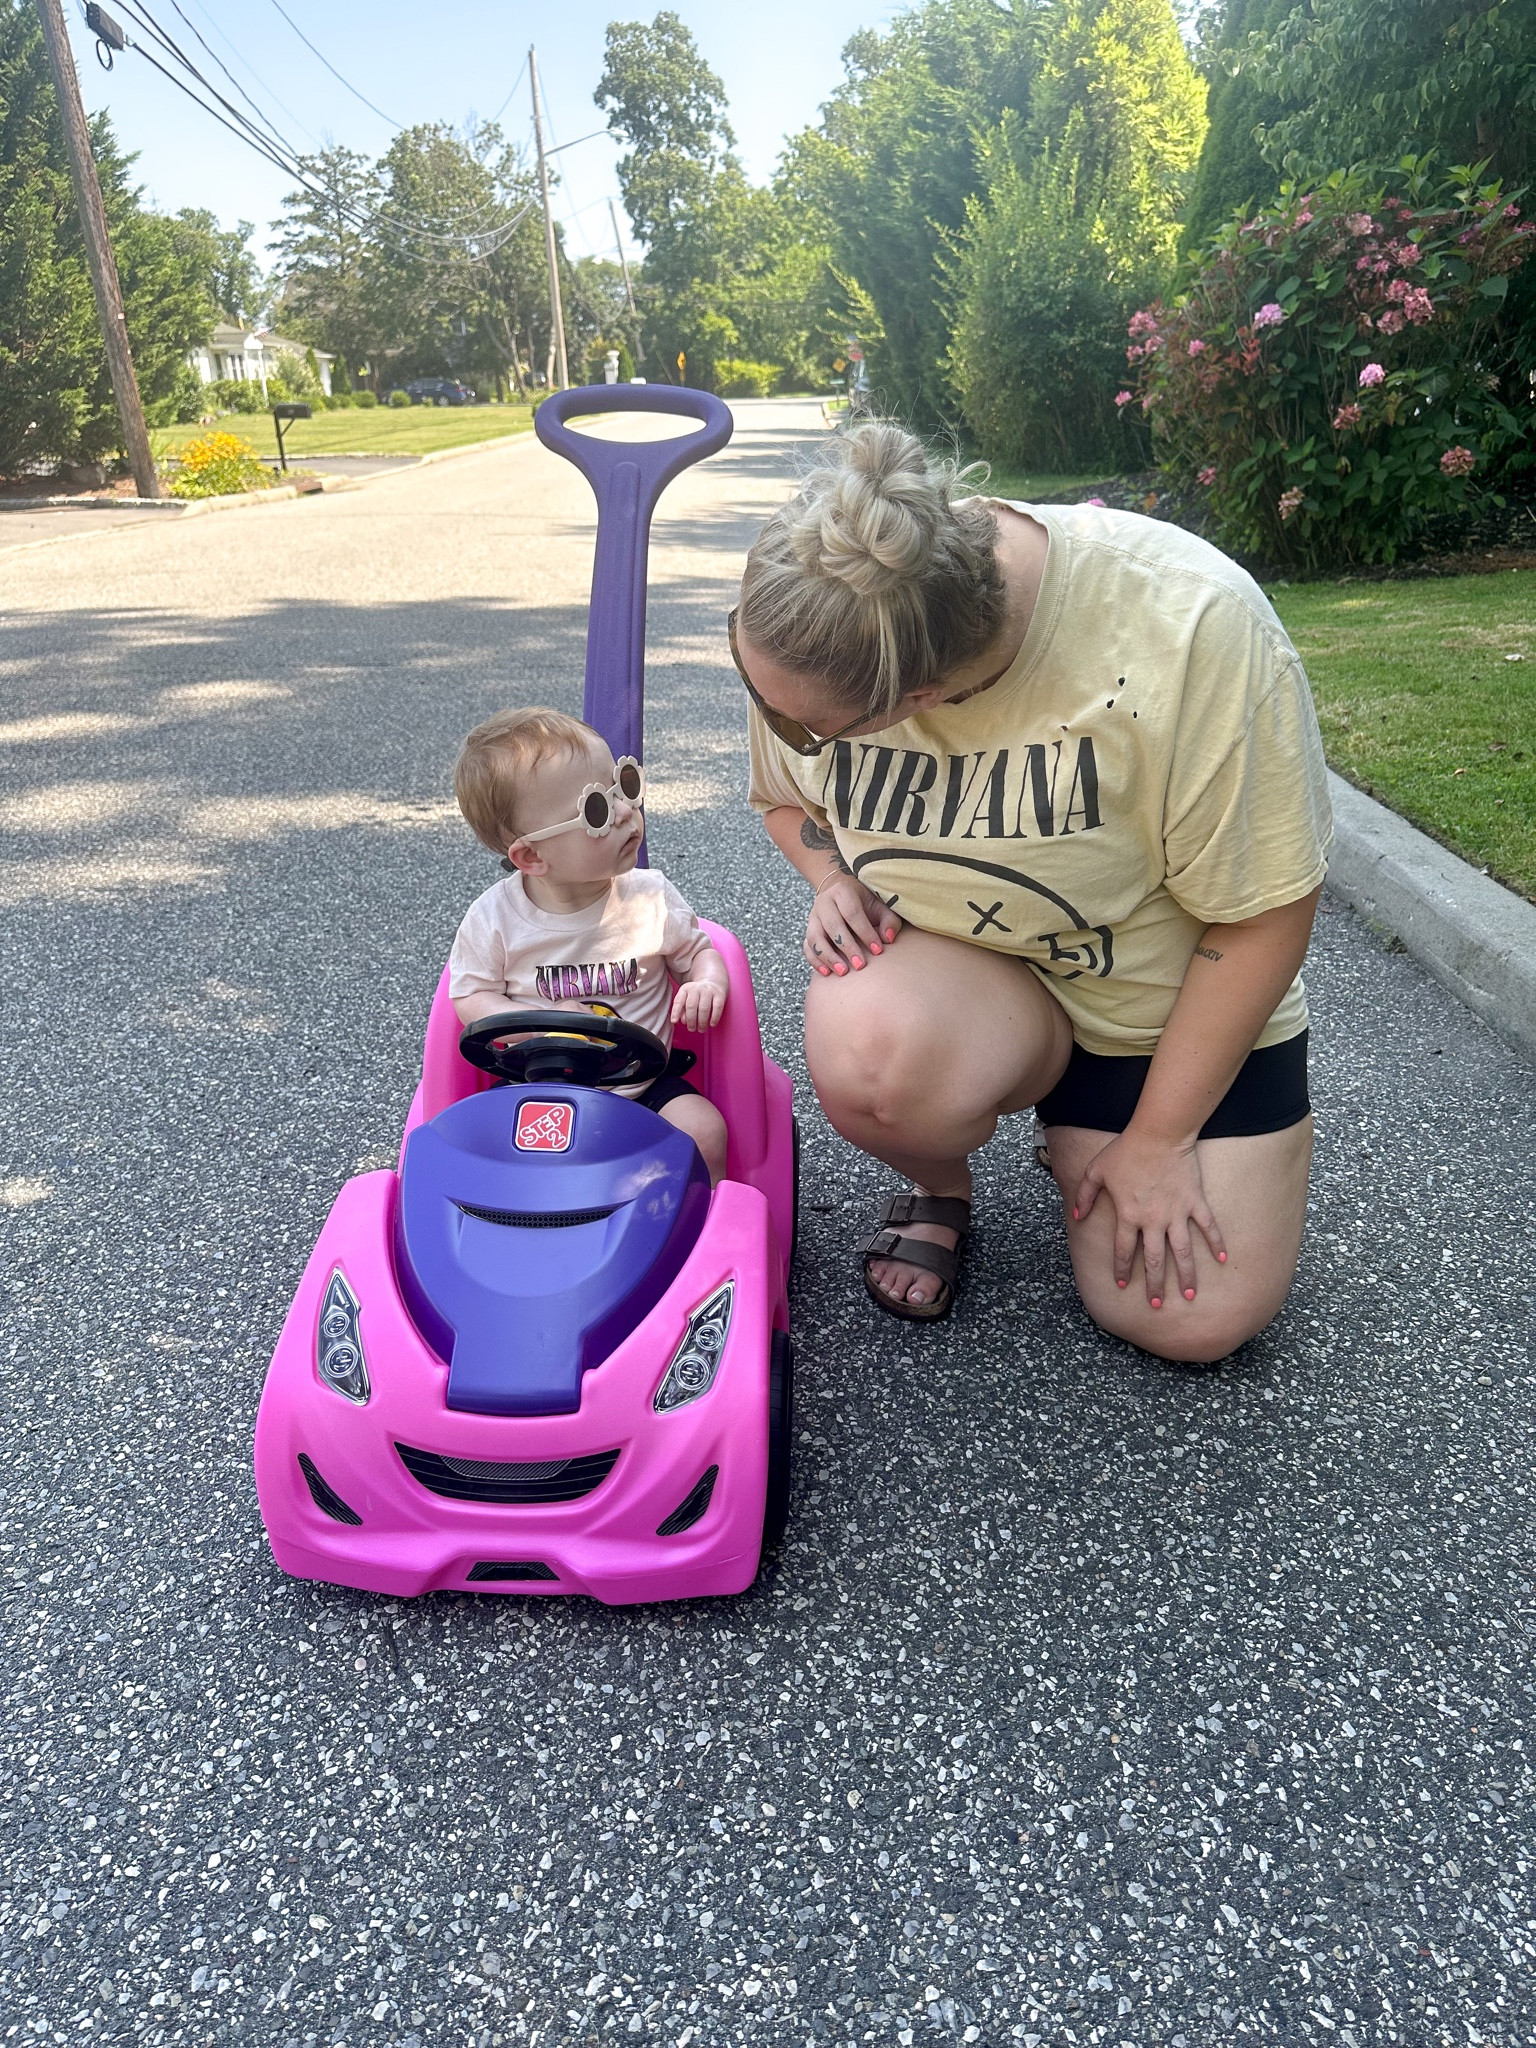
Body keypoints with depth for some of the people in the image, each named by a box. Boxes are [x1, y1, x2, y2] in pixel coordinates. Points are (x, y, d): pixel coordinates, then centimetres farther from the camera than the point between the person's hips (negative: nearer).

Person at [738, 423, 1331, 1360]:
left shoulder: (1190, 626, -31)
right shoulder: (811, 640, -17)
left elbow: (1265, 914, -20)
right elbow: (787, 798, 7)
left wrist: (1156, 1142, -13)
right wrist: (833, 879, -17)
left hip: (1176, 992, -1)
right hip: (957, 964, 2)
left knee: (1196, 1319, -7)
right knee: (866, 1056, -35)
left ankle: (1077, 1130, 23)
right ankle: (942, 1184, 3)